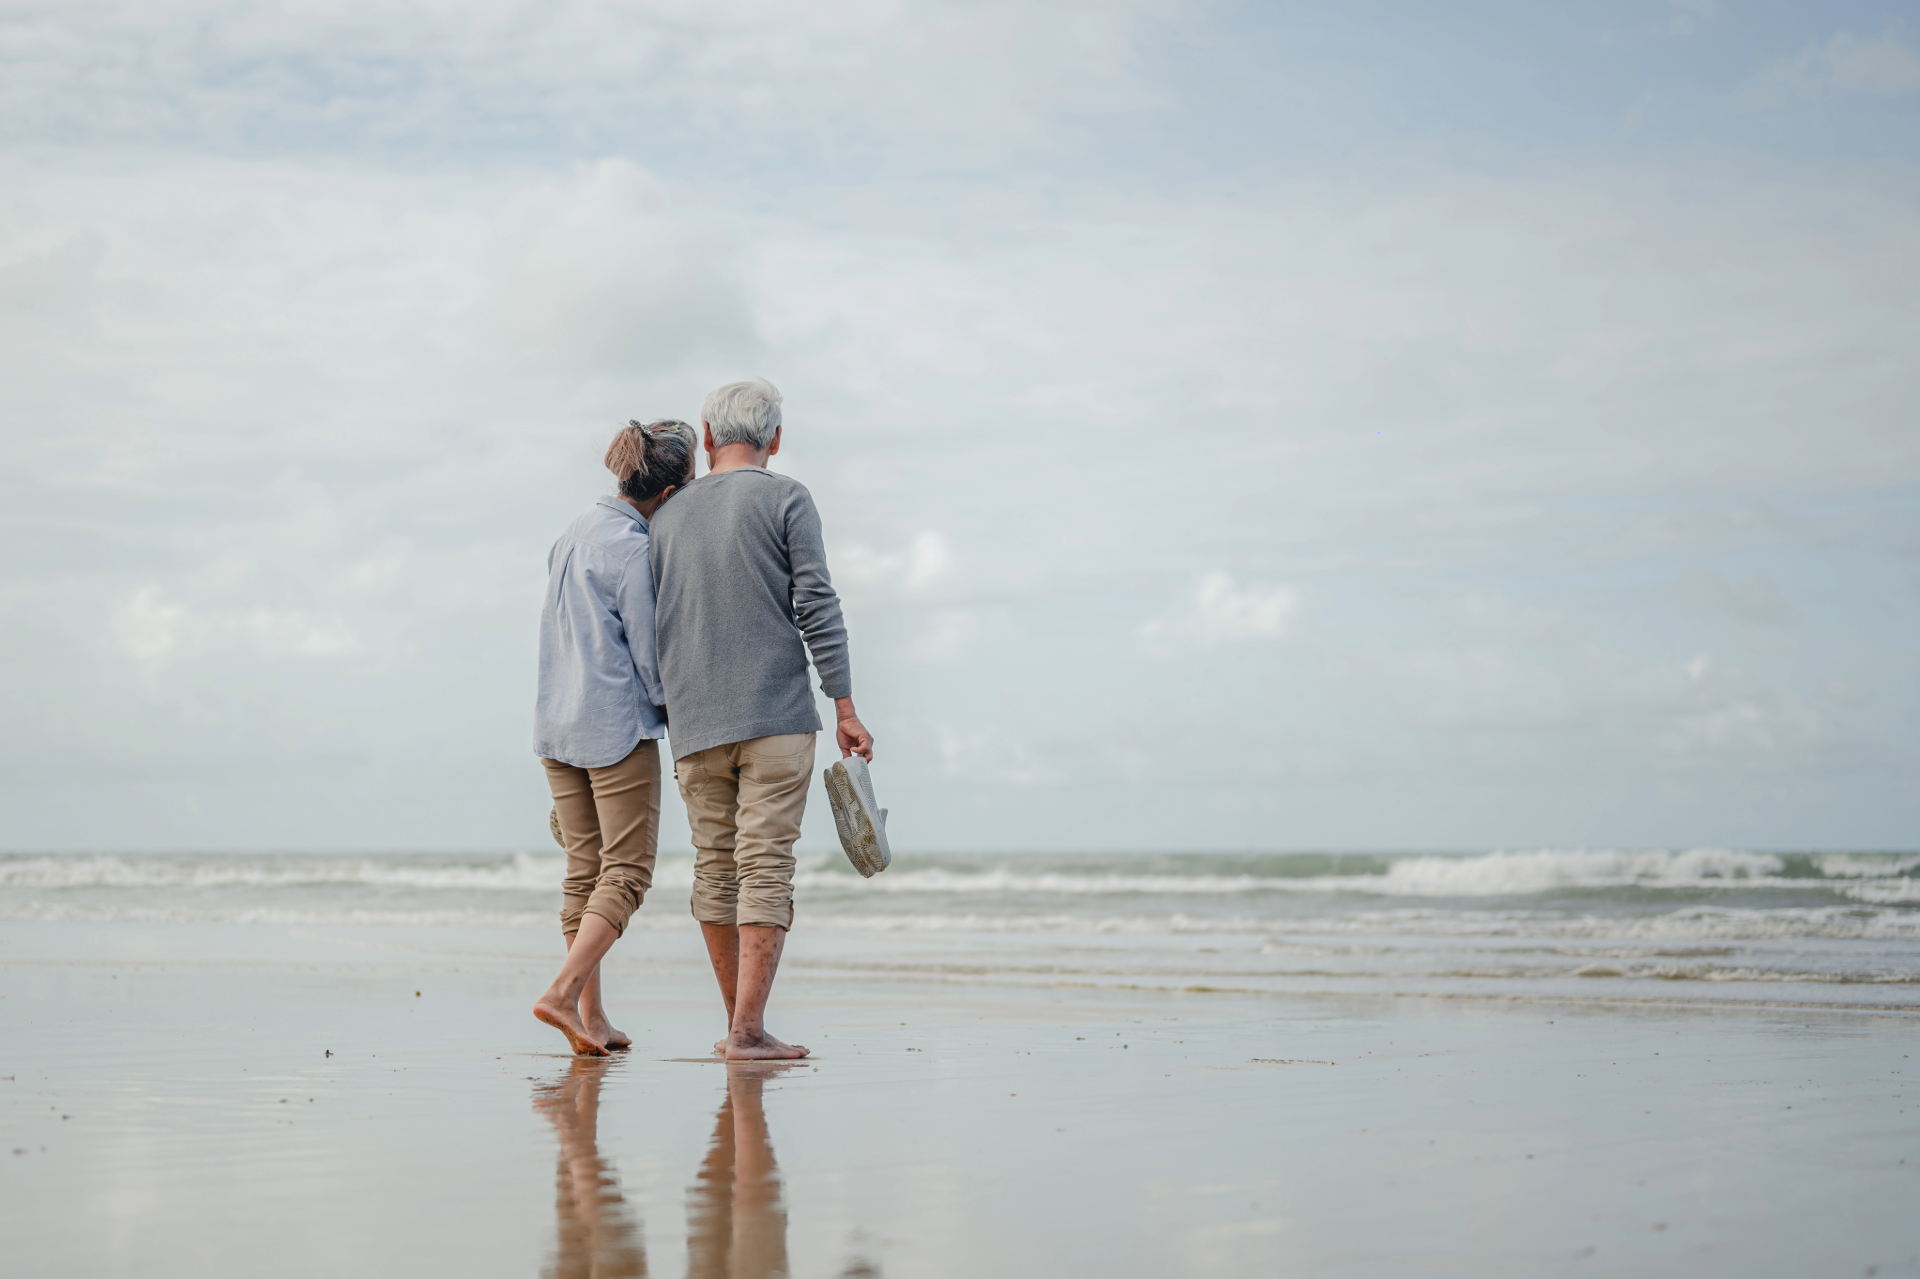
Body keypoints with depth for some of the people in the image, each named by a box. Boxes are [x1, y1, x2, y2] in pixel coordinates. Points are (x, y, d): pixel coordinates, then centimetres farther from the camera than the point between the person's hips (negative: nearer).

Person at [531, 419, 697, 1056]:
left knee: (584, 871, 10)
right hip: (618, 728, -8)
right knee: (627, 872, -3)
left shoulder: (574, 533, 11)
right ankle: (563, 992, -15)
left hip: (556, 725, 8)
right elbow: (650, 653, -11)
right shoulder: (632, 550, -15)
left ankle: (591, 1016, 10)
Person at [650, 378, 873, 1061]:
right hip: (776, 717, -4)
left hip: (695, 723, 4)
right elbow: (816, 607, -7)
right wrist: (845, 707, -5)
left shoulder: (670, 515, 13)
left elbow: (654, 628, 15)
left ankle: (739, 1021, 18)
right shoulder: (786, 500, 0)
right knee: (766, 868, -5)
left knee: (715, 869, 11)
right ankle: (747, 1031, -10)